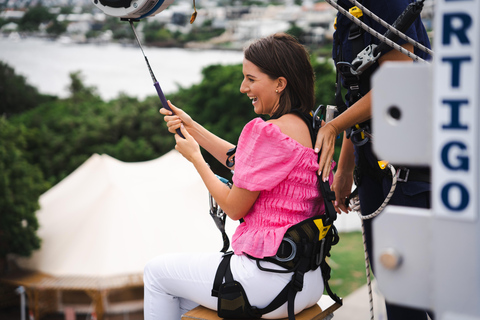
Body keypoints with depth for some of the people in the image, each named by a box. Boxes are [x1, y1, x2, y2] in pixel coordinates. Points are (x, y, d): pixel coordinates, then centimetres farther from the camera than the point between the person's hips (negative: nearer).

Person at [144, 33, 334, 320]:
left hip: (270, 281, -9)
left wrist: (195, 157, 2)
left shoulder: (268, 132, -20)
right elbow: (245, 164, 20)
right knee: (184, 296, 28)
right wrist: (192, 128, 19)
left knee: (157, 272, 14)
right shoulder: (313, 129, 8)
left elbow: (234, 207, -12)